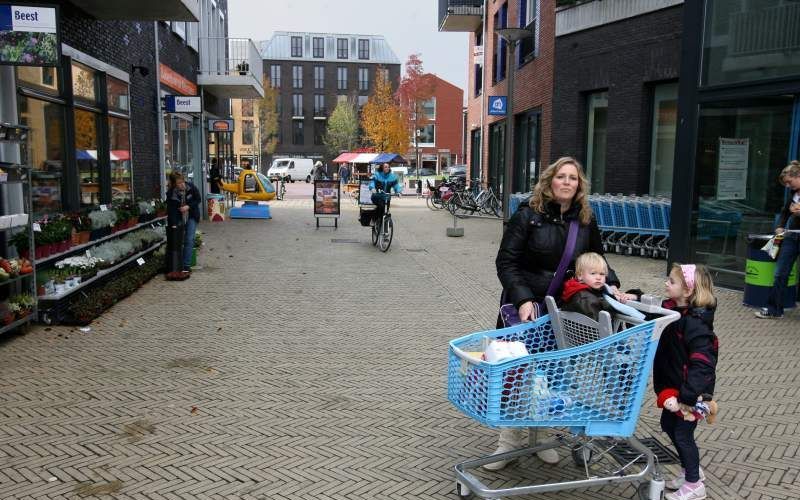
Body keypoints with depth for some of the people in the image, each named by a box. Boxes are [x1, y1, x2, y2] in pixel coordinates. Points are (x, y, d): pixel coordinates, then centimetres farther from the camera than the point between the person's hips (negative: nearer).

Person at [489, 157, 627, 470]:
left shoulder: (585, 221, 3)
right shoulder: (527, 217, -10)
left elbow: (597, 260, 18)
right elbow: (506, 262, -12)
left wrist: (610, 285, 0)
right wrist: (523, 298, -23)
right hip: (525, 307, -3)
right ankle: (510, 440, 21)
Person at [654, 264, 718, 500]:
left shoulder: (695, 323, -28)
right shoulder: (672, 309, -3)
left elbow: (702, 364, -32)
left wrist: (689, 396, -34)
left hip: (689, 390, -9)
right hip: (672, 385, 9)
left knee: (683, 434, 6)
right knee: (668, 424, 22)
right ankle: (690, 470, 42)